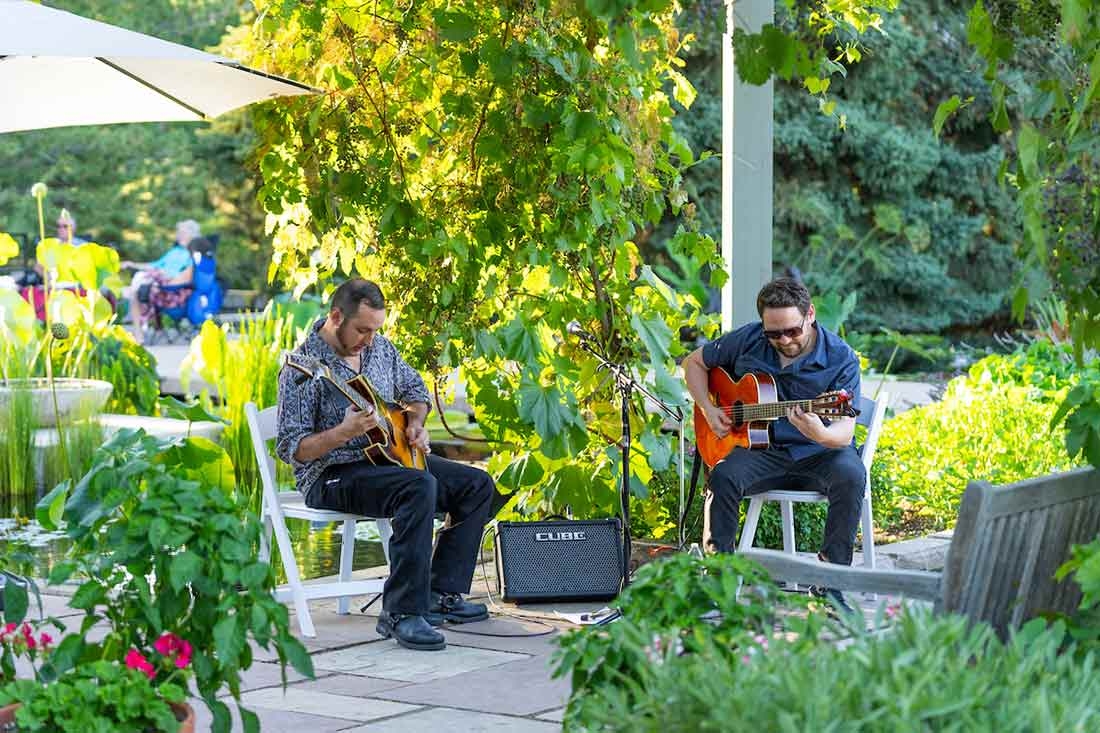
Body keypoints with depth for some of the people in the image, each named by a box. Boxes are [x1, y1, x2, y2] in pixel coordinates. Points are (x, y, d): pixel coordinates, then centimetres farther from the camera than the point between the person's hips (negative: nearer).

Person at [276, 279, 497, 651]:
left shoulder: (381, 347, 7)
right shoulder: (304, 367, -16)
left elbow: (416, 390, 25)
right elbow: (290, 449, -18)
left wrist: (416, 422, 3)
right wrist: (345, 433, -31)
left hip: (390, 457, 9)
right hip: (331, 475, -9)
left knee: (478, 485, 0)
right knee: (420, 487, -35)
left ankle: (442, 593, 2)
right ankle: (402, 613, -34)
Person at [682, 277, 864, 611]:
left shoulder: (841, 358, -10)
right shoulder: (747, 341, 0)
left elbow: (845, 431, -18)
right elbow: (694, 362, 16)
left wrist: (821, 435, -43)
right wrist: (709, 410, 0)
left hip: (818, 453, -2)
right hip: (762, 450, 2)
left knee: (850, 477, -34)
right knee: (723, 477, -29)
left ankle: (828, 585, -25)